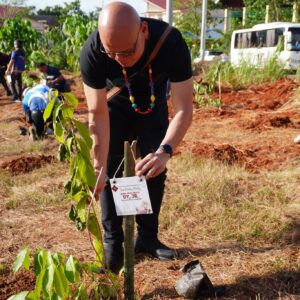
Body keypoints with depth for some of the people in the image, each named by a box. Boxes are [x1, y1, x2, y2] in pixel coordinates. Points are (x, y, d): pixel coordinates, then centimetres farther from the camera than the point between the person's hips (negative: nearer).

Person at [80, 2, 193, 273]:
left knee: (155, 170, 2)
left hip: (154, 105, 1)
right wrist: (98, 167, -37)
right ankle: (112, 241, 9)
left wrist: (165, 151, -54)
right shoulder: (92, 52, -38)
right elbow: (98, 114, -32)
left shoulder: (171, 43, -39)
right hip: (116, 105, 0)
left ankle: (147, 238, 18)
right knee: (111, 172, -5)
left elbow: (183, 109, -39)